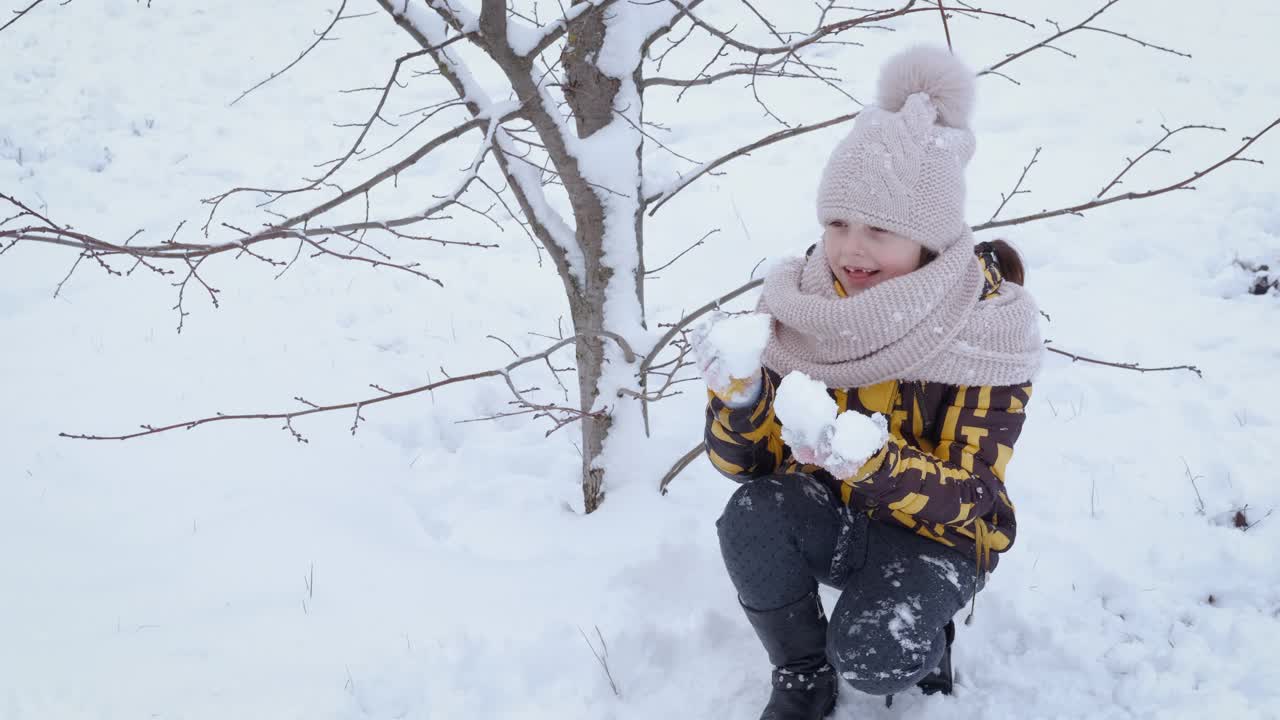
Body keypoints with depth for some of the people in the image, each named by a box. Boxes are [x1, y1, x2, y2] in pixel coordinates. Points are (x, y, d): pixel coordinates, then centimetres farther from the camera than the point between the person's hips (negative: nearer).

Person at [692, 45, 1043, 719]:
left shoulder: (987, 327, -19)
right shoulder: (801, 303, -11)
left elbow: (970, 495, -21)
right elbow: (744, 462, -9)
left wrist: (871, 462, -40)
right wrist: (738, 397, -32)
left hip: (931, 533, -3)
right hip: (825, 519, 3)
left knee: (872, 657, -30)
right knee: (752, 516, -29)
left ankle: (918, 631, 8)